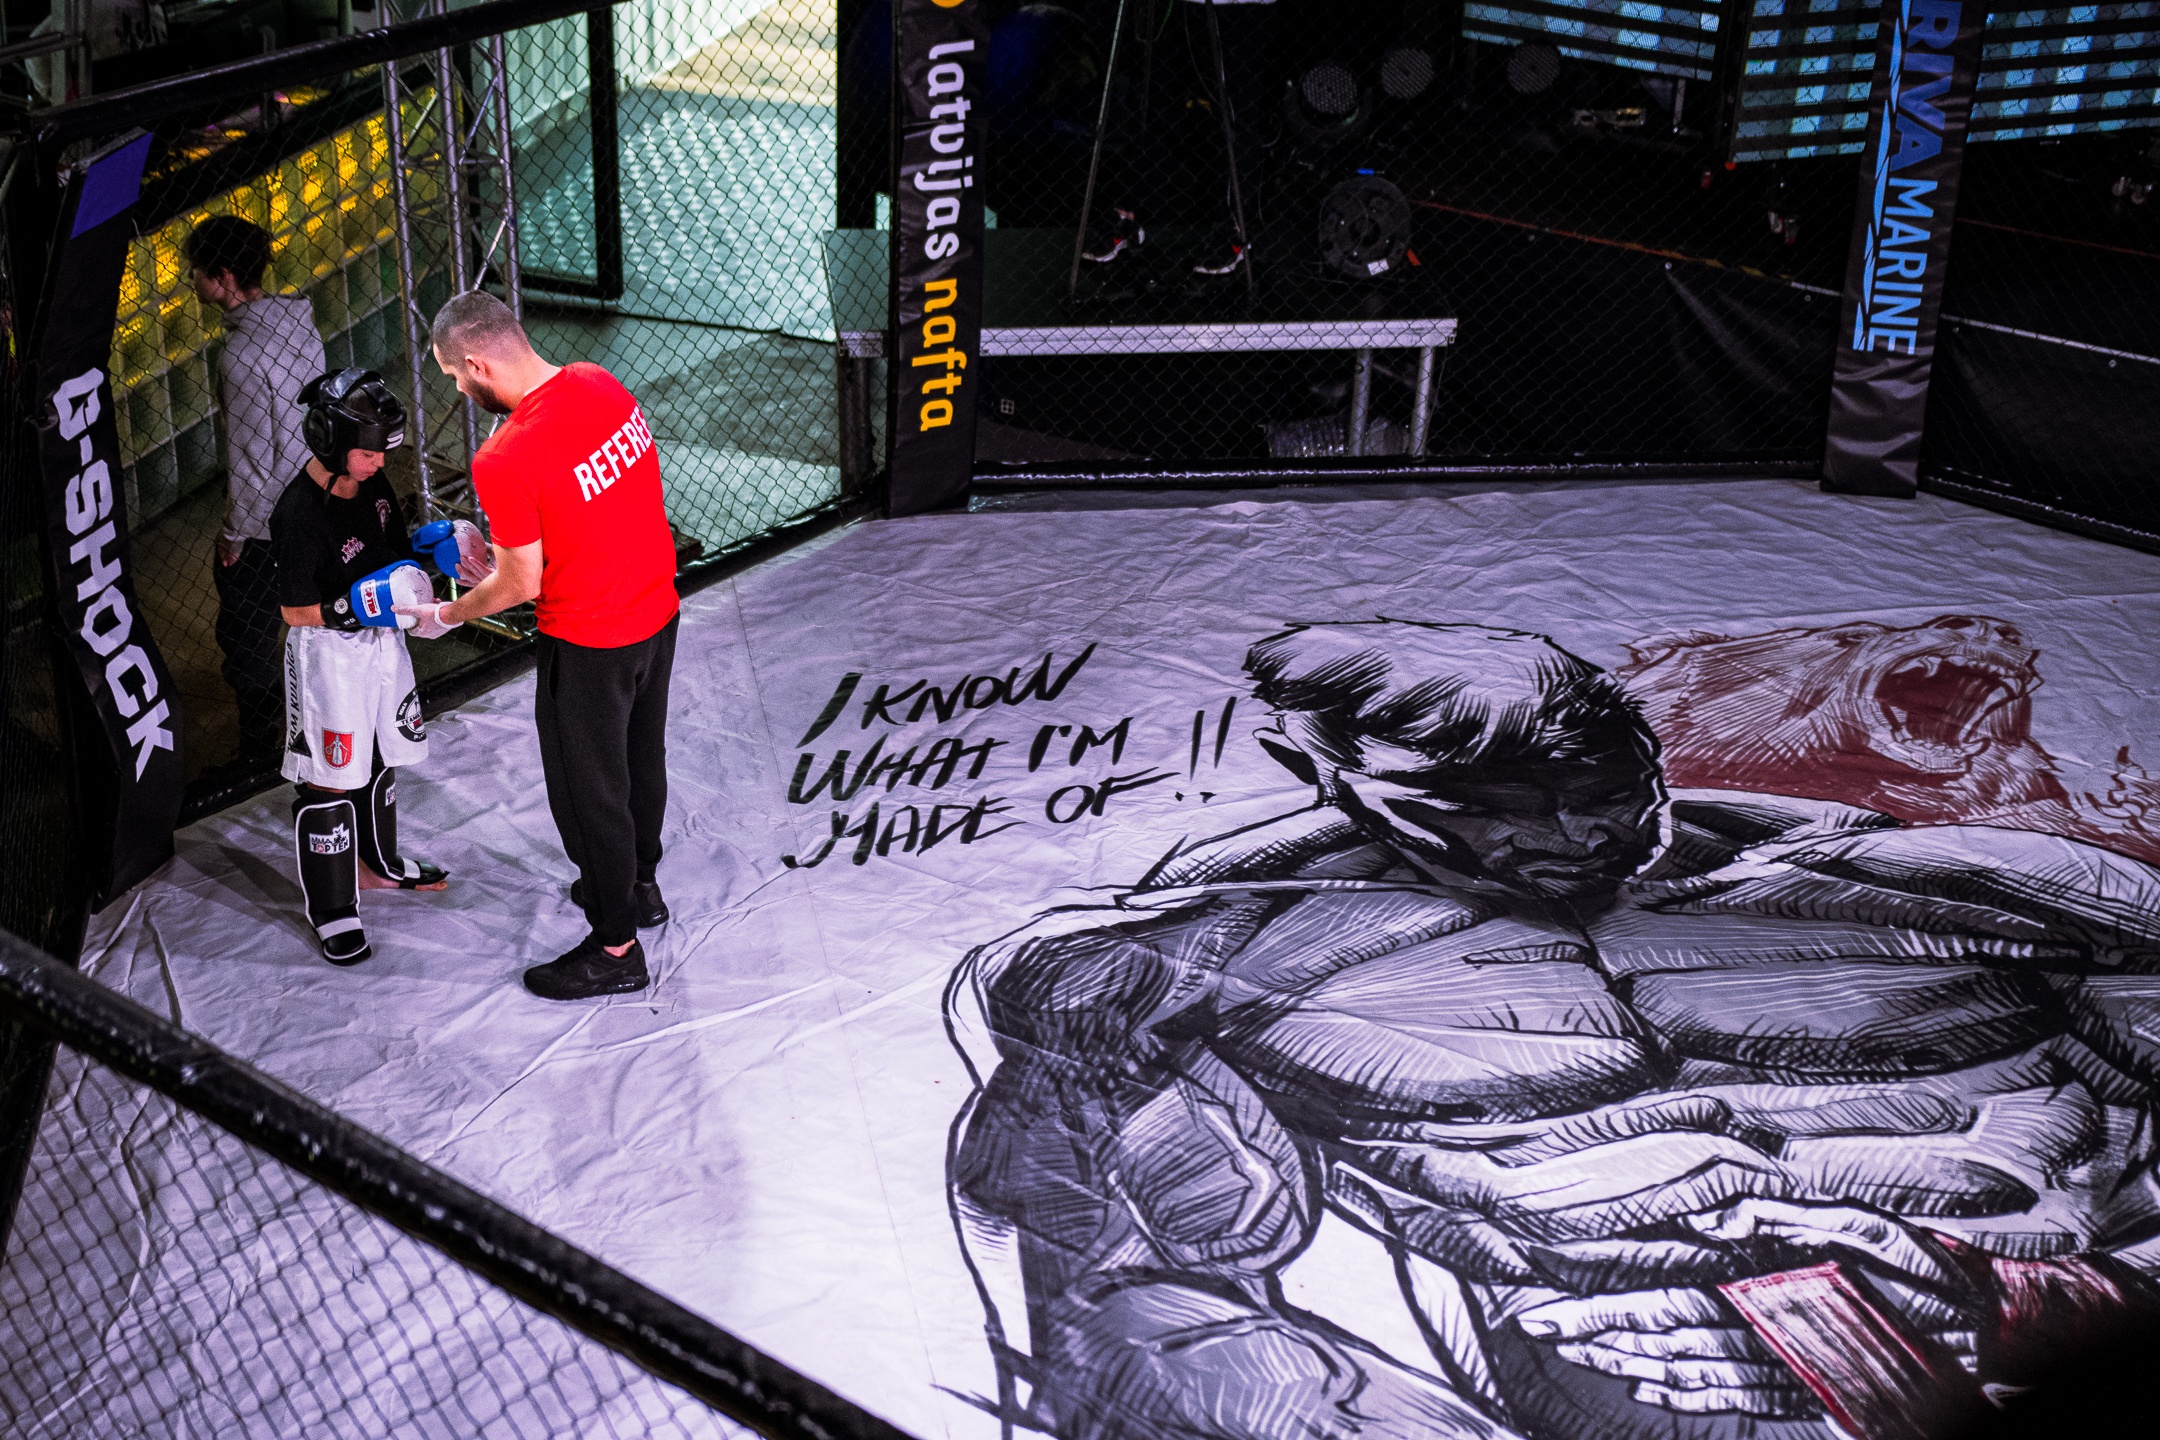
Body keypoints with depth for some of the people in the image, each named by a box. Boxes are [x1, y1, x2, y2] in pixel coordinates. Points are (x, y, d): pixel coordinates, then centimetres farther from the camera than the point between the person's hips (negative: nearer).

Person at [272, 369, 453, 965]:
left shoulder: (370, 481, -3)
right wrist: (356, 605, -31)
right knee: (330, 780, 0)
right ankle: (332, 909, 11)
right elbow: (296, 609, -20)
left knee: (382, 756, 23)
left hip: (383, 637, 8)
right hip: (328, 653, -8)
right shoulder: (300, 513, -26)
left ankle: (380, 862, 45)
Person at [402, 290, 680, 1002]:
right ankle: (639, 885, 49)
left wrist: (448, 613, 1)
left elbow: (522, 583, -17)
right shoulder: (601, 384, -6)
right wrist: (501, 551, 11)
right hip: (658, 612, 8)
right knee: (640, 758, 27)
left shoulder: (504, 461, -28)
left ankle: (615, 948, 26)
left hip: (589, 645, -8)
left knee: (590, 790, 11)